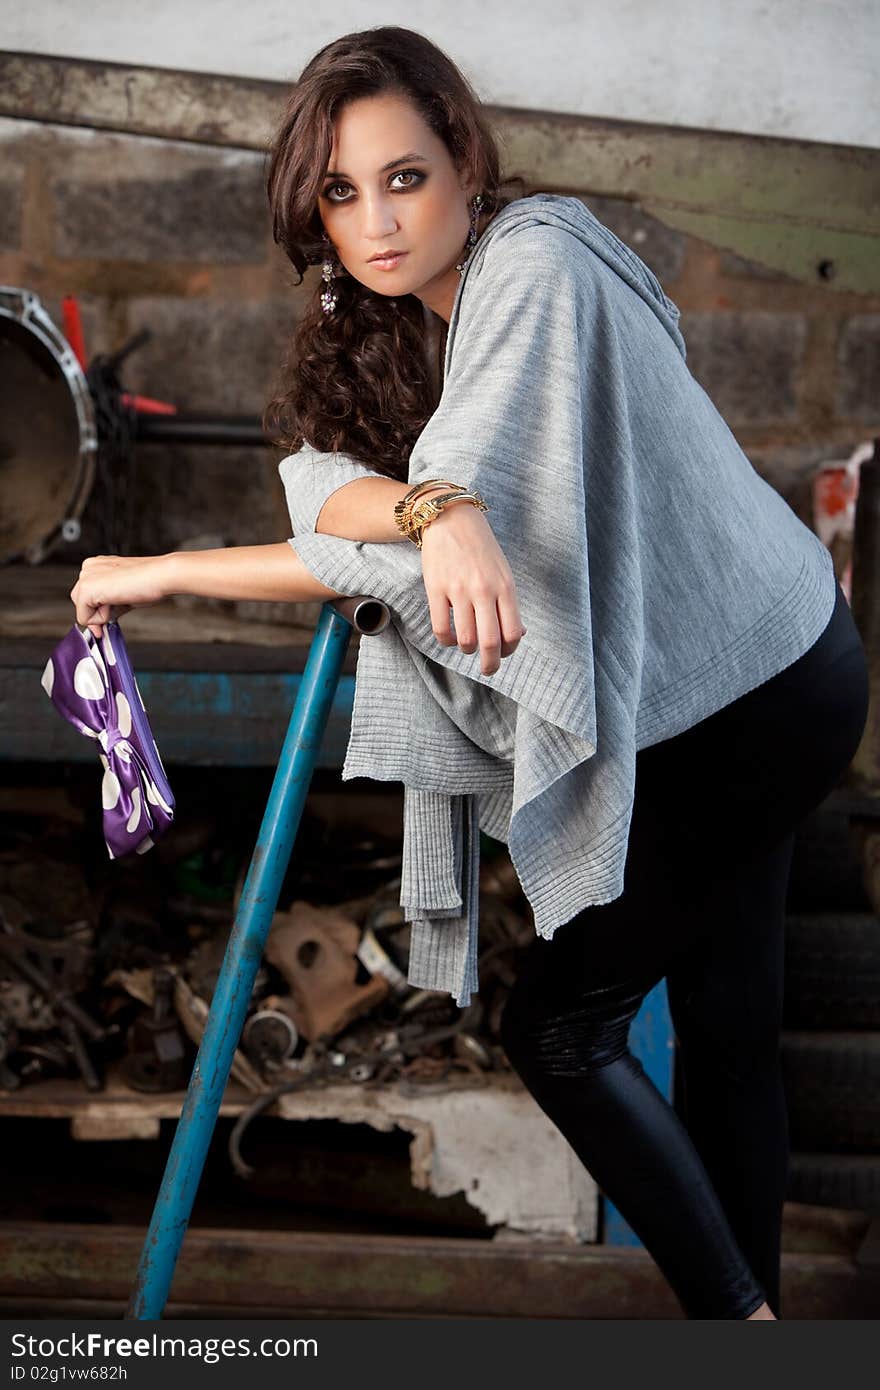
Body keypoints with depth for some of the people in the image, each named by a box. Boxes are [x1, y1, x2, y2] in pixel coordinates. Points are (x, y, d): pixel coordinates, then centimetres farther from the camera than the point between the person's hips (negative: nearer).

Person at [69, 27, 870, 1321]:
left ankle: (737, 1312, 8)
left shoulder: (531, 263, -23)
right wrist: (435, 508, -38)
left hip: (754, 700, -9)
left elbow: (408, 549, -29)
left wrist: (164, 572, -25)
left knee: (557, 1027, -2)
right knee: (727, 1031, 14)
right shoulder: (374, 318, 5)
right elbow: (325, 493, -15)